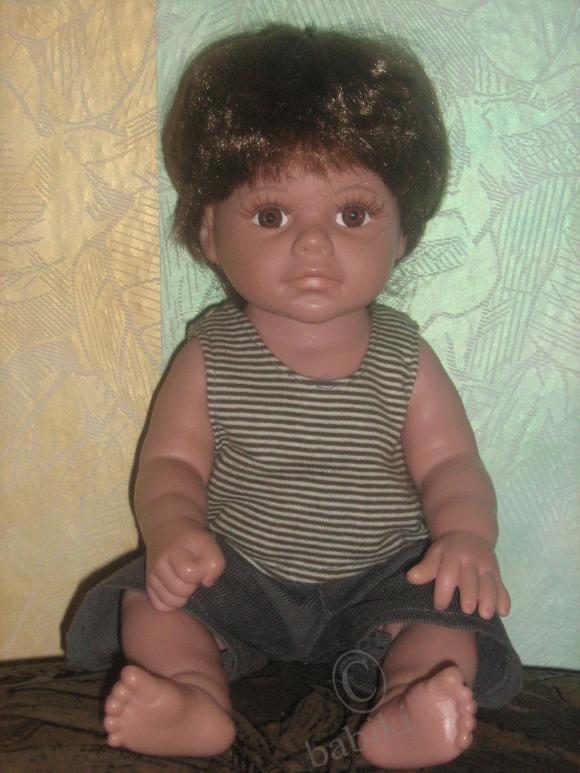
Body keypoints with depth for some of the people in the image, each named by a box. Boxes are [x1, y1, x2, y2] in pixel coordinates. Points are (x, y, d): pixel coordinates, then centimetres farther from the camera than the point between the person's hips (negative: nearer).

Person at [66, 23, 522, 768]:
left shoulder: (406, 361, -7)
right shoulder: (210, 358, -7)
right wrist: (172, 528, -27)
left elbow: (449, 464, -6)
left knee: (451, 613, -22)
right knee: (155, 600, -19)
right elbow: (171, 461, -5)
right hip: (237, 571, 1)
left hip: (380, 575, 0)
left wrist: (467, 536, -27)